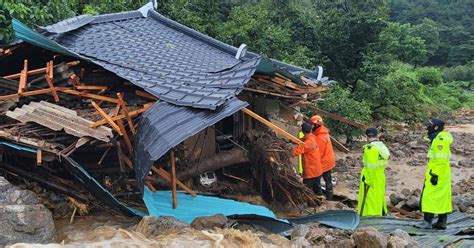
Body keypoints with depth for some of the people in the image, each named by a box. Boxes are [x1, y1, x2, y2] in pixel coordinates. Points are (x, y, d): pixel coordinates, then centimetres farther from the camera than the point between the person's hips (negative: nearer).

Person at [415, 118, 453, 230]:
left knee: (430, 196, -9)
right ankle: (442, 222, 16)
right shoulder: (437, 139, 16)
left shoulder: (440, 139, -16)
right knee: (442, 198, 11)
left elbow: (441, 160, -23)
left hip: (437, 174, -11)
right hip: (442, 174, 11)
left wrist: (435, 174, -24)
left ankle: (427, 221, -7)